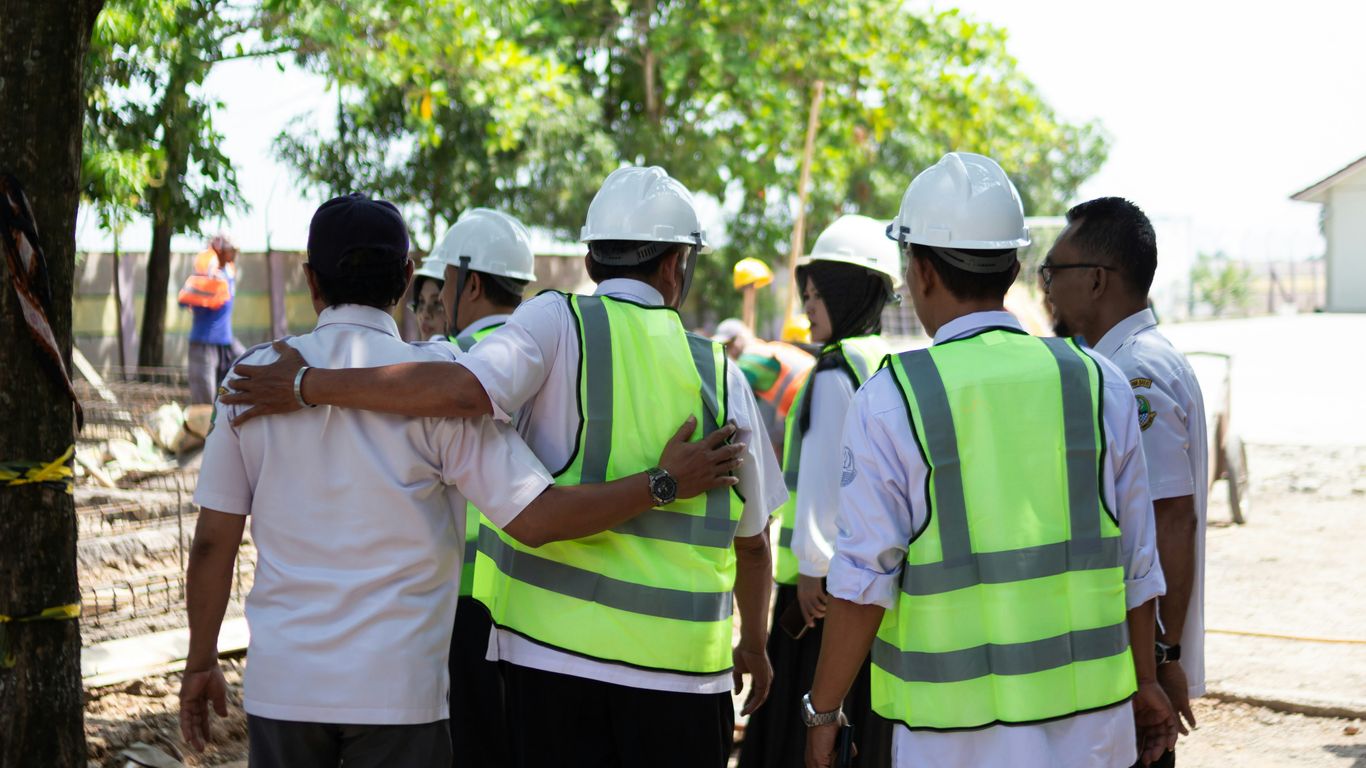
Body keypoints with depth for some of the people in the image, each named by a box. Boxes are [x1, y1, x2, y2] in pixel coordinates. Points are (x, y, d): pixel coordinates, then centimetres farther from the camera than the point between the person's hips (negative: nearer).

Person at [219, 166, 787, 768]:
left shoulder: (559, 323, -3)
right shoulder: (721, 375, 5)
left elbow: (464, 388, -23)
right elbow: (753, 539, 11)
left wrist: (309, 385, -14)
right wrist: (754, 645, 27)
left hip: (555, 647, -1)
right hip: (684, 666, 1)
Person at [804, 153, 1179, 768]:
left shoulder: (890, 399, -8)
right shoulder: (1099, 383, 3)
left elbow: (865, 578, -9)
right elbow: (1138, 561, 8)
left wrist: (822, 711, 1)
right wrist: (1144, 683, 20)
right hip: (1092, 717, 3)